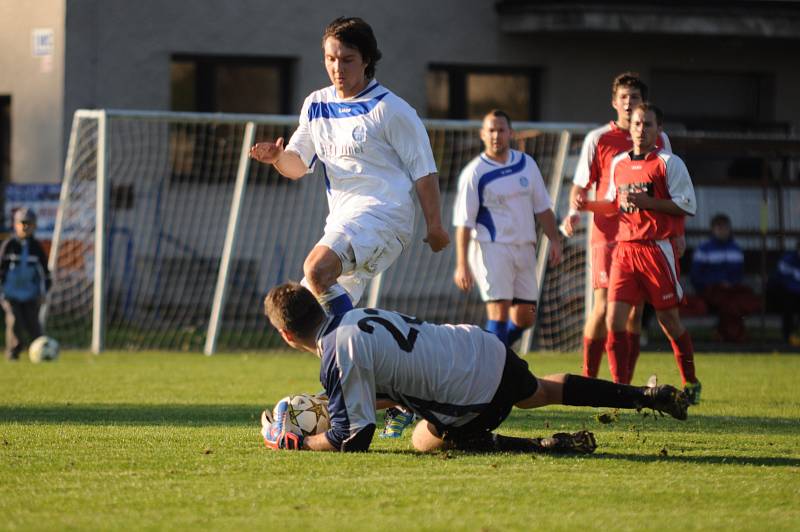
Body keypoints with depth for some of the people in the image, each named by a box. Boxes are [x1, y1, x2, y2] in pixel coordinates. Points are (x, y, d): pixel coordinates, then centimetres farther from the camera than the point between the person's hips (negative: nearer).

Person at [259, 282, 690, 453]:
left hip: (476, 396, -9)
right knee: (539, 392, 34)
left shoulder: (338, 356, -18)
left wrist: (293, 441, -3)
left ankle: (544, 445, -1)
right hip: (486, 348, 9)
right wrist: (336, 404, 18)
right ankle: (650, 397, 38)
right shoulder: (357, 316, 10)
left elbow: (353, 439, -15)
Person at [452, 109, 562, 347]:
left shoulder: (527, 164, 9)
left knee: (525, 316, 6)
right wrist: (461, 265, -13)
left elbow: (542, 207, 17)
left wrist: (554, 239, 8)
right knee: (499, 311, -15)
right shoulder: (474, 173, -6)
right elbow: (463, 222, -8)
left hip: (524, 249, 6)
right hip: (492, 248, -5)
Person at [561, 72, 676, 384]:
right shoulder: (598, 139, 2)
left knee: (634, 311, 3)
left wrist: (677, 231, 10)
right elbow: (581, 185, 5)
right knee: (604, 307, -10)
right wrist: (574, 212, -14)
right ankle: (588, 379, -1)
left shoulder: (658, 140, 9)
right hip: (608, 234, -3)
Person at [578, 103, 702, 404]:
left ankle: (691, 384, 20)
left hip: (658, 249, -5)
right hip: (624, 249, 5)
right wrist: (589, 206, 5)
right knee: (614, 319, -6)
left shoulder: (669, 163, -4)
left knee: (668, 319, 4)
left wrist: (646, 201, -18)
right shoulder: (618, 164, 13)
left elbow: (686, 205, -9)